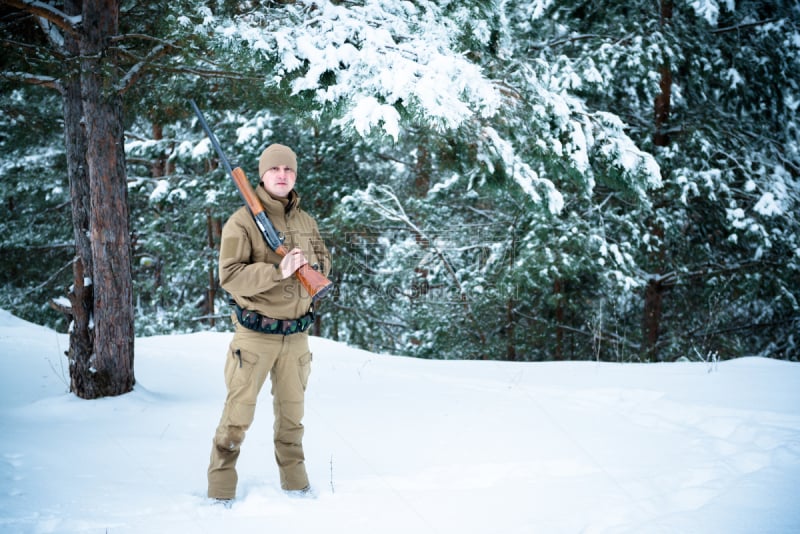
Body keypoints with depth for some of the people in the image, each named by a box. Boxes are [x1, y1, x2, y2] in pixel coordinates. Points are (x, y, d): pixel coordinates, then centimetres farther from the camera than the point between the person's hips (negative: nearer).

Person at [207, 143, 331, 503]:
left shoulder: (305, 221, 9)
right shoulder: (242, 221, -10)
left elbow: (324, 260, 18)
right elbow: (229, 276, -17)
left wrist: (312, 265, -6)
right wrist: (278, 271, -27)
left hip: (296, 335, 5)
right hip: (255, 334, -5)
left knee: (292, 411, 16)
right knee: (239, 412, -2)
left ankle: (294, 480, 29)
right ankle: (221, 487, 11)